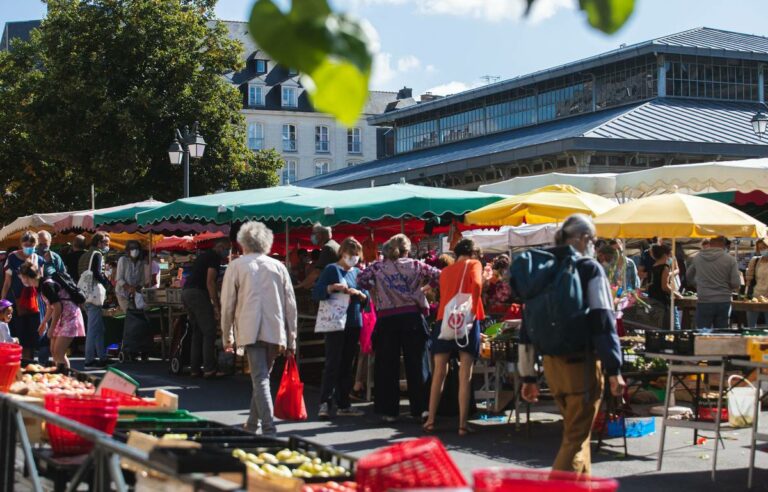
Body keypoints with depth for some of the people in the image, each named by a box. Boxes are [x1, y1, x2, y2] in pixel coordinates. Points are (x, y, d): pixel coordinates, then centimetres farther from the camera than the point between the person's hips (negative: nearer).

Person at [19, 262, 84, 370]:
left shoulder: (46, 285, -20)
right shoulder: (42, 285, 9)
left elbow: (57, 307, -22)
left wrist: (52, 328, -14)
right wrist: (44, 323, 29)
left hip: (70, 316, -10)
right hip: (62, 317, 10)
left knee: (59, 352, -14)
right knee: (53, 351, 11)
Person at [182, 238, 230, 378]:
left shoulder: (204, 256, 25)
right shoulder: (214, 257, -4)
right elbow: (210, 282, -14)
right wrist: (217, 306, -12)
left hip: (186, 292, 10)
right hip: (197, 293, -9)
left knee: (197, 332, 13)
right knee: (209, 332, -7)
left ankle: (195, 369, 11)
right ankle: (209, 368, -10)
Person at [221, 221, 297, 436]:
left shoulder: (236, 266, 5)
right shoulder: (278, 266, 13)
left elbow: (228, 304, 4)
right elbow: (291, 305, 10)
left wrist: (227, 336, 13)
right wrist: (291, 339, 14)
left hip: (250, 330, -3)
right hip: (276, 332, 3)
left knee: (260, 379, -7)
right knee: (263, 376, 17)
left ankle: (269, 429, -17)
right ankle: (252, 424, 26)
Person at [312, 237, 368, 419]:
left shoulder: (358, 272, 14)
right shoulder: (332, 270, -2)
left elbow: (367, 298, 12)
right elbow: (316, 293, -8)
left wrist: (358, 293, -9)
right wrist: (334, 287, -23)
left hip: (354, 324, 6)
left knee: (347, 365, 9)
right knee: (332, 364, -10)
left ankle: (343, 404, 13)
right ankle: (325, 403, -10)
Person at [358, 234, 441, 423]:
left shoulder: (378, 267, 7)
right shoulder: (415, 265, 6)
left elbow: (361, 280, 10)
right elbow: (439, 277, 3)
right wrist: (424, 286, 18)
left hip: (386, 319, 0)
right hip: (412, 317, 0)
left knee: (387, 365, 6)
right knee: (416, 364, 5)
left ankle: (389, 411, 6)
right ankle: (420, 409, 5)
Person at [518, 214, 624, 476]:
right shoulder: (589, 269, -6)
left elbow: (529, 324, 10)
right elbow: (603, 321, -13)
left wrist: (528, 376, 14)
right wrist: (614, 369, -12)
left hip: (551, 363, 6)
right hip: (581, 362, -6)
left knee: (576, 430, 22)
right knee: (576, 438, -3)